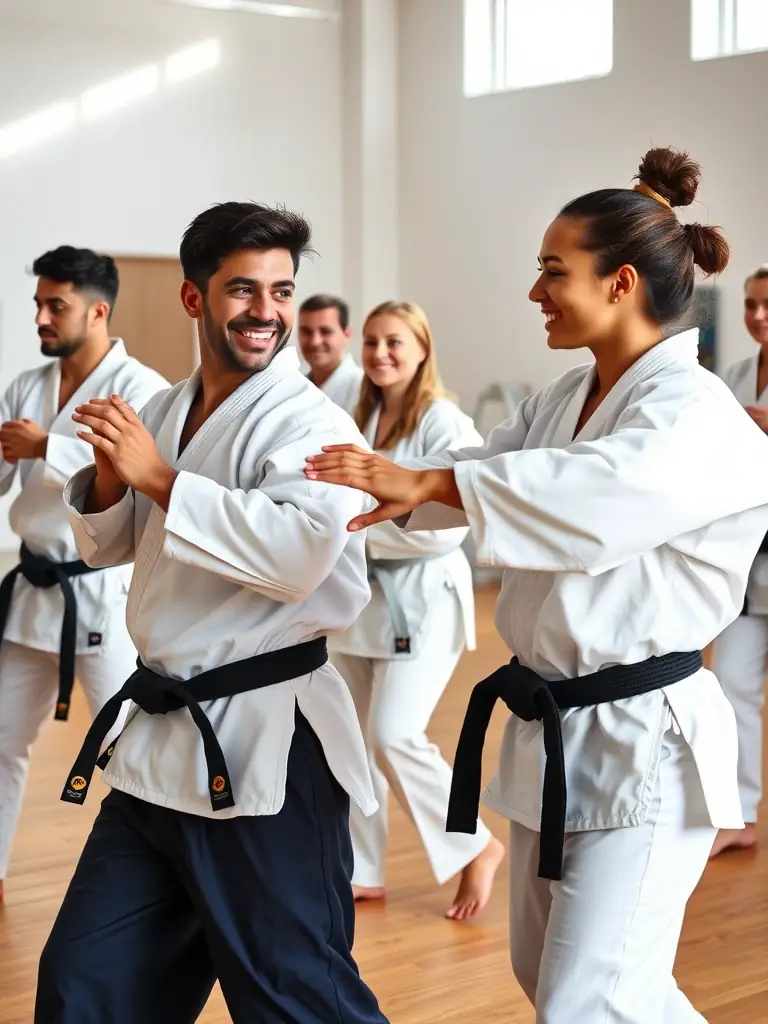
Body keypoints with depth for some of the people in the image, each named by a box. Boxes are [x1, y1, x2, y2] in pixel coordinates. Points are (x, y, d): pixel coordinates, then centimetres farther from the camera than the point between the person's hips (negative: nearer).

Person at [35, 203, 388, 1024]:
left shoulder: (308, 422, -14)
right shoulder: (163, 412, 10)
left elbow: (299, 553, -29)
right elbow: (107, 547, 16)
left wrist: (157, 478, -22)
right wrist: (111, 476, -6)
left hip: (264, 746, -8)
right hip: (160, 737, 8)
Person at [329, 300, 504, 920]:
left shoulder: (444, 423, -13)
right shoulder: (363, 419, 10)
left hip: (422, 599, -8)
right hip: (363, 596, 8)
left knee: (395, 737, -14)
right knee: (353, 739, 10)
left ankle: (477, 849, 7)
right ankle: (364, 871, 24)